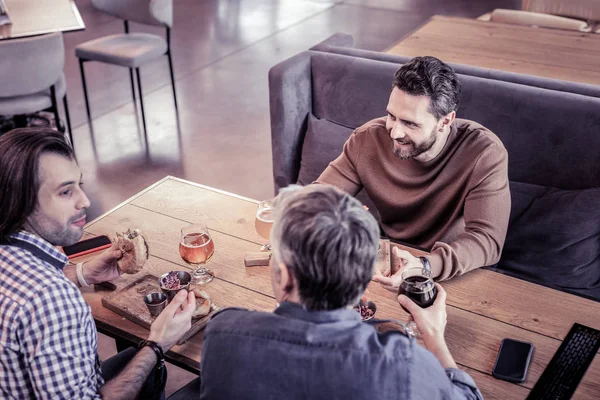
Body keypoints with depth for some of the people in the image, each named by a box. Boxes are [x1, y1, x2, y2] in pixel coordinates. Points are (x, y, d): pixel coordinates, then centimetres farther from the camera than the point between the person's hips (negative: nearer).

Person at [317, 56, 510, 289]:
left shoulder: (485, 154, -23)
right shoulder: (368, 139, -14)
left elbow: (487, 239, -28)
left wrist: (426, 267, -46)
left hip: (457, 274, -2)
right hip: (388, 261, 2)